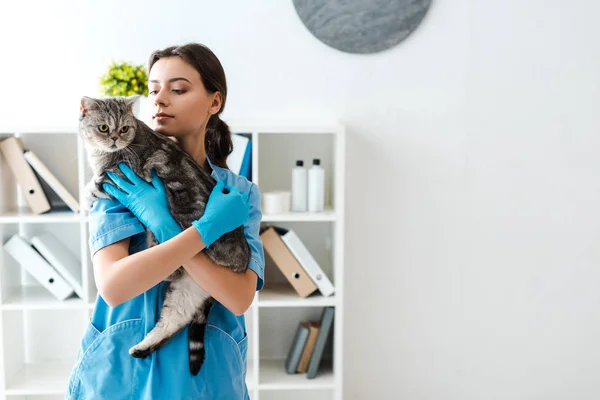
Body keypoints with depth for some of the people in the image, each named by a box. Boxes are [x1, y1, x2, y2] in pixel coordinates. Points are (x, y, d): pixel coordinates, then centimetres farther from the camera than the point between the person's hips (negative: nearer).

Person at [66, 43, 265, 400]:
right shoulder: (122, 178, -7)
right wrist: (208, 227, -24)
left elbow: (239, 297, -17)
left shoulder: (242, 193, -4)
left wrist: (161, 222, -23)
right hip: (121, 366, 0)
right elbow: (112, 285, -21)